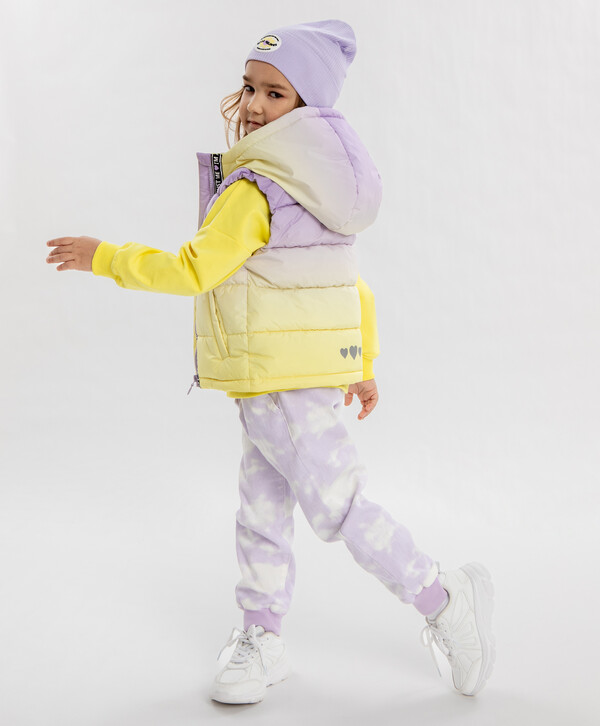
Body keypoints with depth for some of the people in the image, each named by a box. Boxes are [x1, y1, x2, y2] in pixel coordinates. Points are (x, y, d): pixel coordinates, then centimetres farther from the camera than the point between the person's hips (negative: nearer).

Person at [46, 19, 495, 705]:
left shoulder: (253, 189, -17)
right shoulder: (314, 189, 13)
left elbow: (193, 269, -19)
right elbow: (355, 282, 17)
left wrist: (104, 256, -8)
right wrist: (362, 361, 24)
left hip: (283, 378, -10)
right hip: (315, 365, 10)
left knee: (336, 505, -3)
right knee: (262, 511, 15)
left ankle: (444, 601, 9)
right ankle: (260, 642, 26)